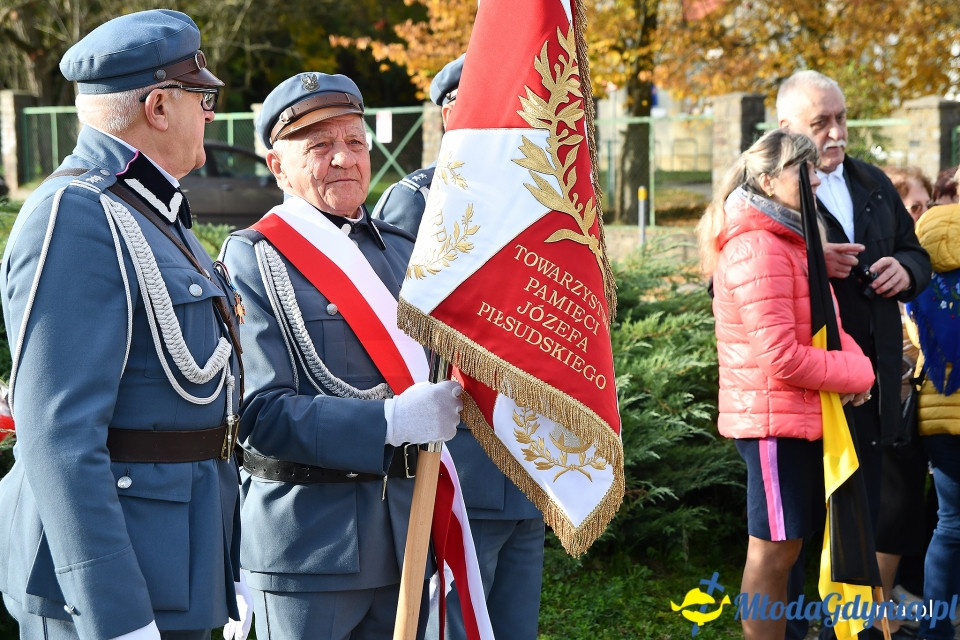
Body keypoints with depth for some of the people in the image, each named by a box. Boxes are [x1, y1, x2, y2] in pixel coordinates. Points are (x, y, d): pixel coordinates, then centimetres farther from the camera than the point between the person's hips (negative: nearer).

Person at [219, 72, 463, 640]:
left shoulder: (402, 251, 13)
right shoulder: (253, 259, -8)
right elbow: (259, 412, -18)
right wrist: (391, 421, -25)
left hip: (407, 530, 6)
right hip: (308, 539, -6)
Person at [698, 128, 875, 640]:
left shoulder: (788, 240, 14)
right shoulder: (759, 249, -19)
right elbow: (780, 357, -24)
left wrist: (855, 361, -5)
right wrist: (856, 375, -12)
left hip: (798, 415, 10)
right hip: (774, 417, -10)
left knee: (782, 548, 16)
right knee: (774, 551, -2)